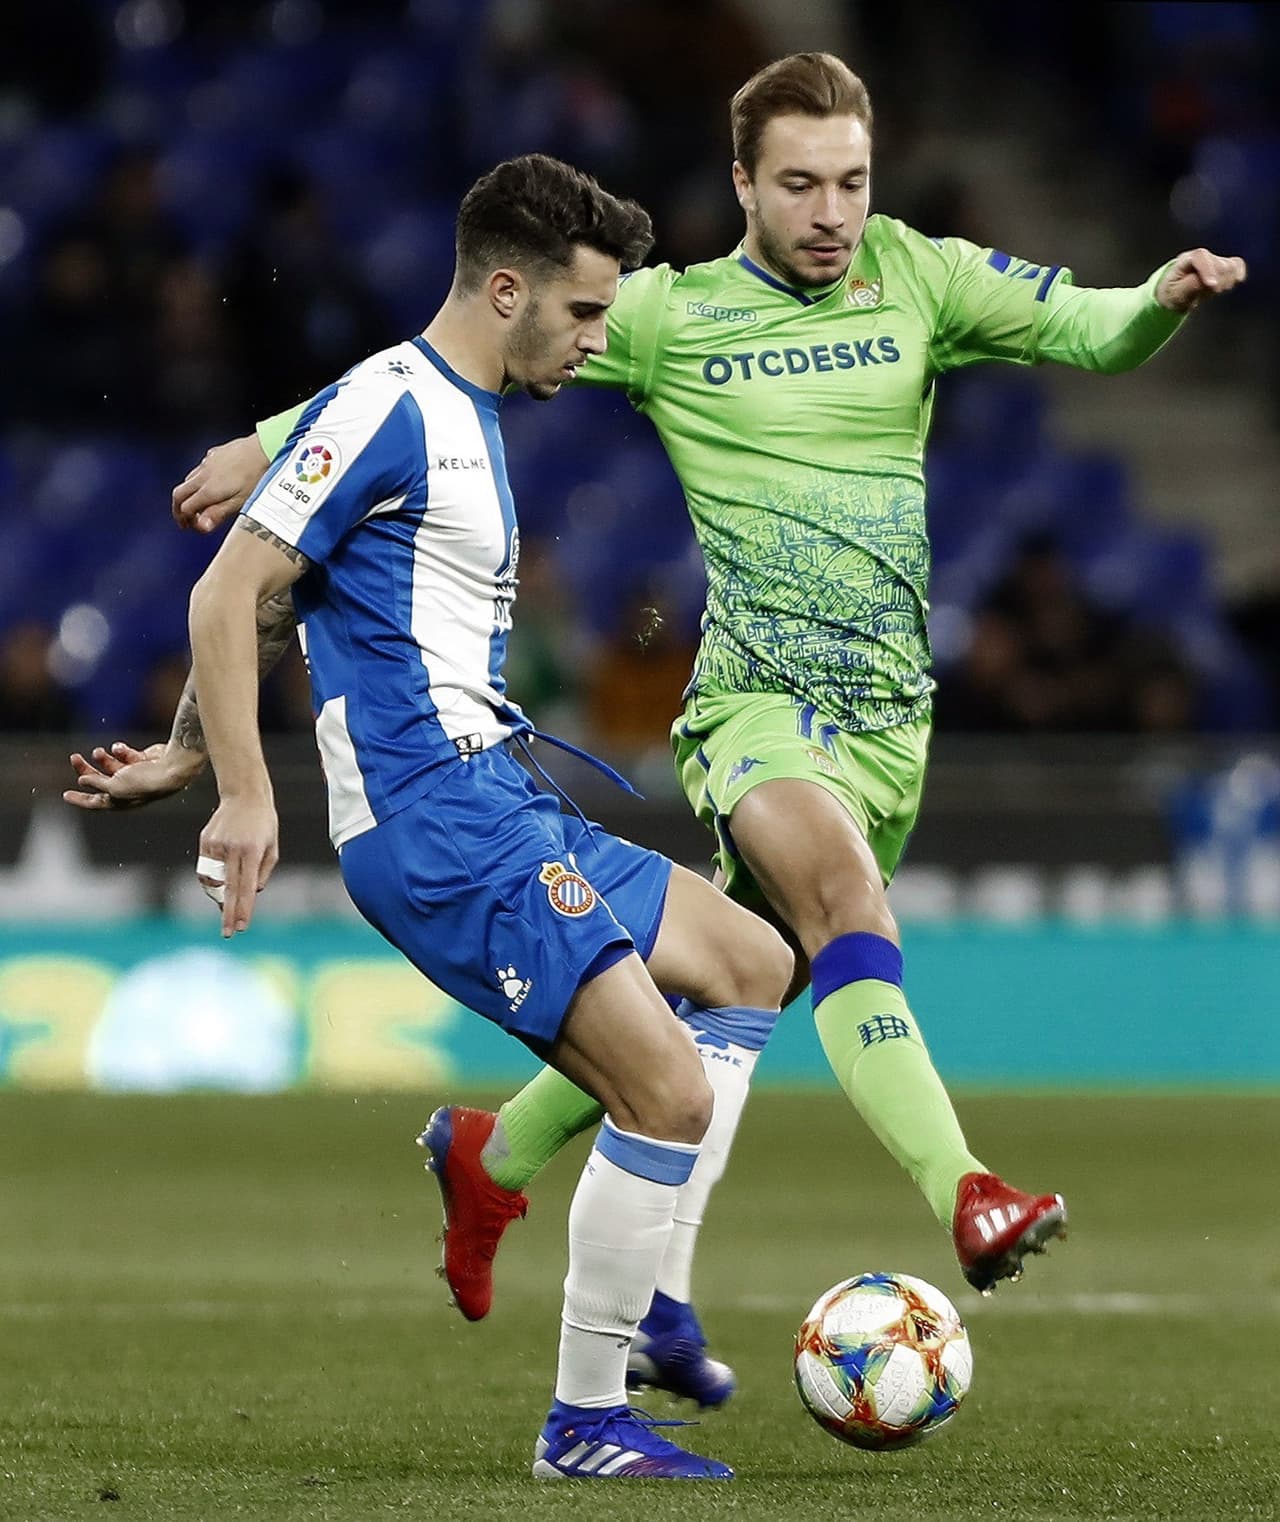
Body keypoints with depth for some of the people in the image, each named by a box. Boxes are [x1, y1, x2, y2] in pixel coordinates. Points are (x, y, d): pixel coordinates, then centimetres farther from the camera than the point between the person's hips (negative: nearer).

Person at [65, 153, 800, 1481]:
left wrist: (188, 754, 27)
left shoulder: (467, 419, 19)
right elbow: (231, 595, -15)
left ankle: (648, 1288, 13)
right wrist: (242, 796, -20)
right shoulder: (390, 406, -10)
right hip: (438, 818, -10)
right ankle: (586, 1423, -4)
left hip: (502, 809, 10)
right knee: (671, 1096, -14)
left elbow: (275, 600, 26)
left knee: (752, 965, 18)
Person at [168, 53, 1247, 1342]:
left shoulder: (918, 278, 8)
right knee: (845, 887, -33)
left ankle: (500, 1155, 35)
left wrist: (1167, 294, -19)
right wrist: (272, 444, 6)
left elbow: (1097, 331, 4)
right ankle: (966, 1203, -45)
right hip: (757, 700, -4)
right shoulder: (667, 315, 1)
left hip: (893, 713, 4)